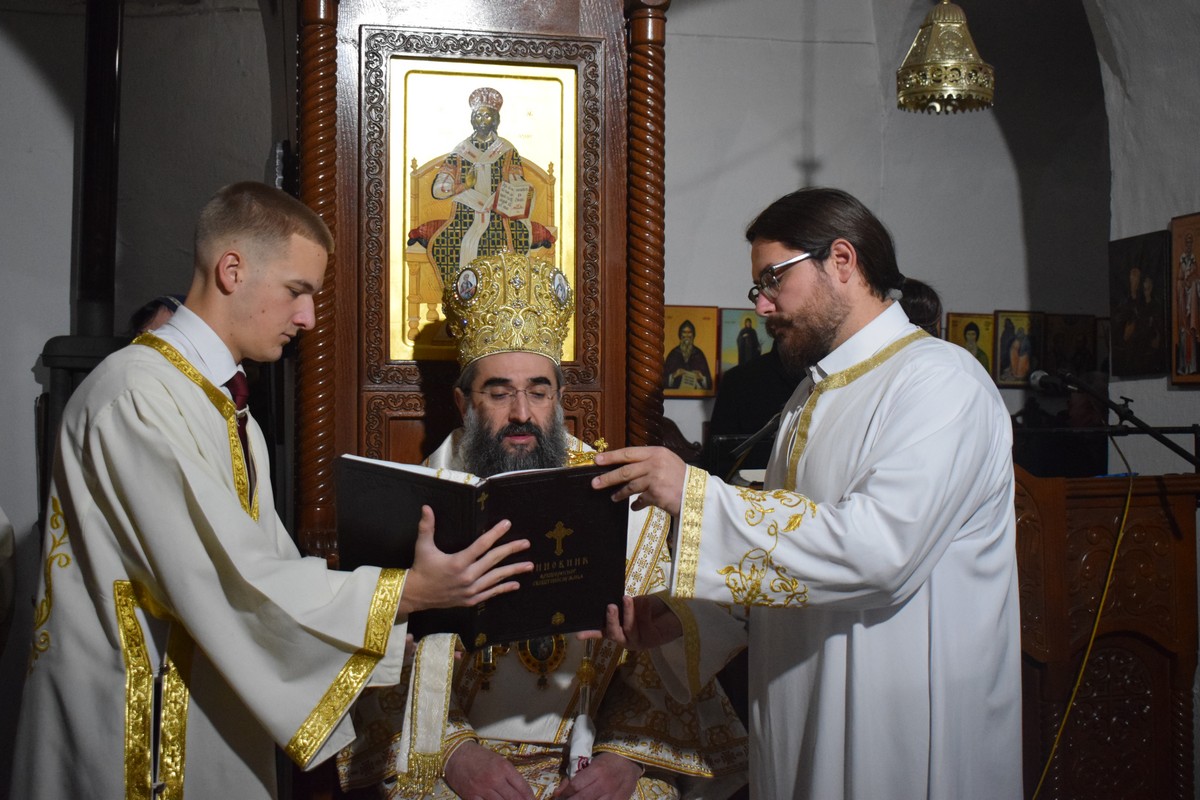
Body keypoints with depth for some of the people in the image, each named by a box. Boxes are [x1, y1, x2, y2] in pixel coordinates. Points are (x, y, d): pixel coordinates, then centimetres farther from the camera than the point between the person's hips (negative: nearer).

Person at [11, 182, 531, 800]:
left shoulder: (226, 408, 13)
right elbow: (227, 582, -24)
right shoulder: (137, 394, -19)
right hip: (131, 738, -9)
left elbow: (275, 565, 7)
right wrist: (409, 592, -20)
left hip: (213, 724, 9)